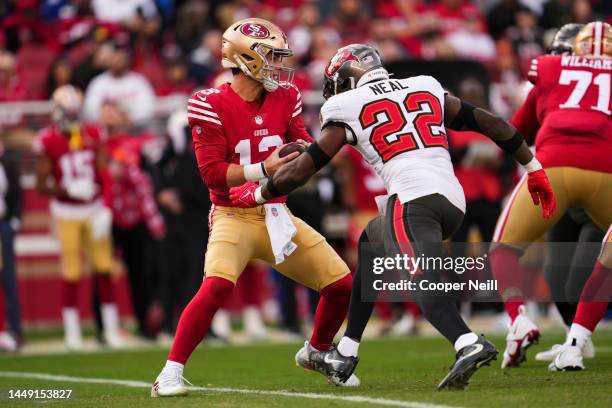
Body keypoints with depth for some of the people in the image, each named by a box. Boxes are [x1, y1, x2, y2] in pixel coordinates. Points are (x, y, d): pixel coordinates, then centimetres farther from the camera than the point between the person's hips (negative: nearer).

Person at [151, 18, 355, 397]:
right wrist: (264, 169, -27)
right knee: (217, 285, -32)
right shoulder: (212, 106, -14)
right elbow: (213, 173, -17)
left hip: (277, 215, 6)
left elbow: (304, 144, 13)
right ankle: (171, 373, -21)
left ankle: (316, 352, 31)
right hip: (234, 216, -6)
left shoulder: (284, 99, 3)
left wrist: (306, 150, -11)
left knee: (342, 285, 4)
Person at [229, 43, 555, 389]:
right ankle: (344, 357, 30)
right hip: (454, 201, 7)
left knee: (421, 280, -20)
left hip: (413, 198, -7)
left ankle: (470, 345, -50)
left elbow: (302, 170, 14)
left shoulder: (348, 107, 11)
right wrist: (535, 169, 29)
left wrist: (257, 195, 30)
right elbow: (489, 123, 22)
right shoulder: (426, 89, 24)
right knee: (371, 243, 27)